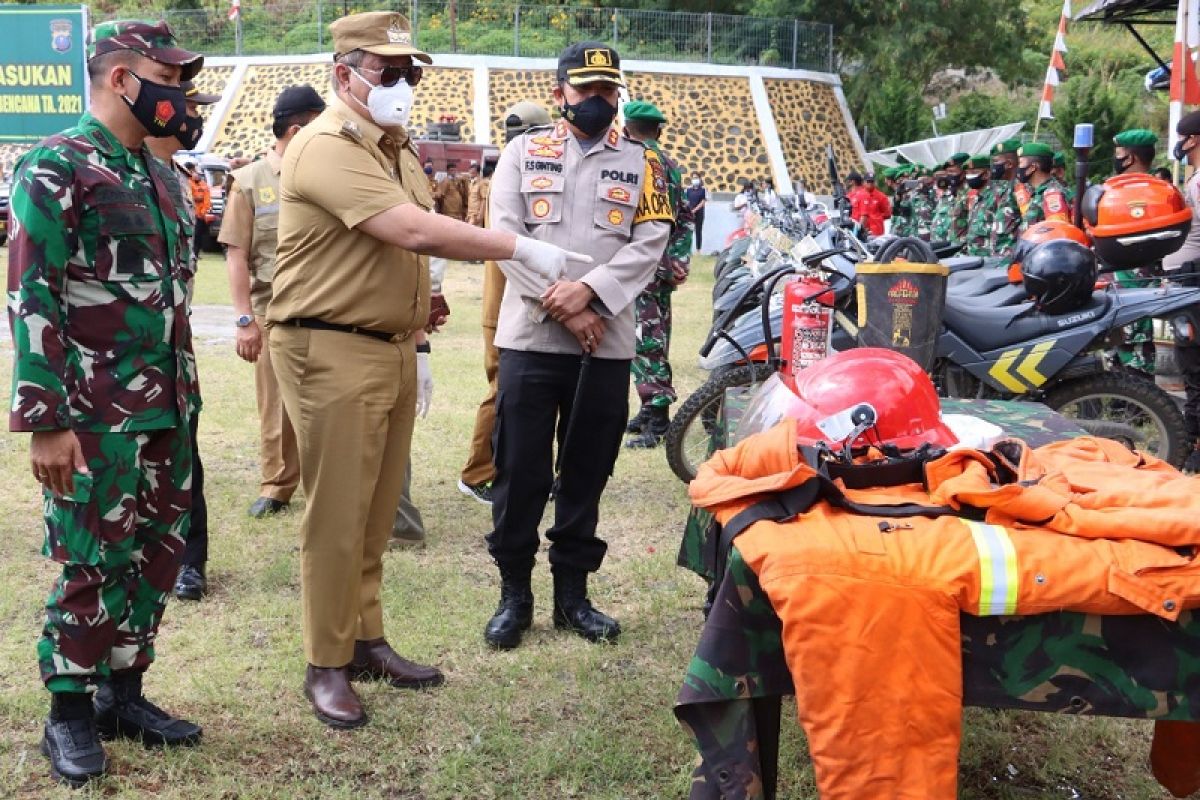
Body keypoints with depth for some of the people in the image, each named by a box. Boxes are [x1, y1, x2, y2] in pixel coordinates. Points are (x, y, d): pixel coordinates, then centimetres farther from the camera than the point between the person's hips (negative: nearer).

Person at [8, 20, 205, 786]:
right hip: (95, 415, -7)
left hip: (167, 409, 7)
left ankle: (124, 691, 27)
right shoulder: (55, 168, -10)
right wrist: (45, 420, -18)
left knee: (157, 554, 12)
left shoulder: (162, 176, 14)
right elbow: (31, 299, -15)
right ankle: (71, 713, 19)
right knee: (93, 563, 2)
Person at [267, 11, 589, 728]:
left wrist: (416, 346, 18)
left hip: (393, 349, 9)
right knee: (337, 516, -3)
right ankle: (327, 664, 8)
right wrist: (520, 249, -22)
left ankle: (367, 640, 25)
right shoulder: (328, 148, -15)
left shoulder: (398, 150, 17)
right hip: (333, 353, -8)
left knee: (378, 510, 13)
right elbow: (414, 231, -26)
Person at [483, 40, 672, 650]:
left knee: (587, 473, 9)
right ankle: (513, 592, 14)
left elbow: (651, 242, -1)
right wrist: (560, 306, -13)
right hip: (530, 336, -1)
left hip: (607, 343, 2)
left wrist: (589, 291, -17)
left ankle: (572, 593, 21)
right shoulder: (523, 152, 8)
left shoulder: (641, 163, 11)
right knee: (520, 470, 1)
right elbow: (504, 233, -3)